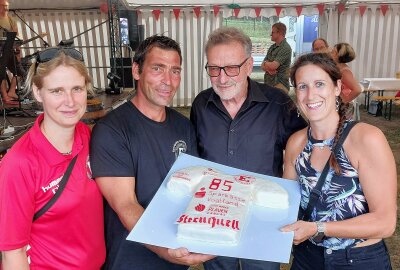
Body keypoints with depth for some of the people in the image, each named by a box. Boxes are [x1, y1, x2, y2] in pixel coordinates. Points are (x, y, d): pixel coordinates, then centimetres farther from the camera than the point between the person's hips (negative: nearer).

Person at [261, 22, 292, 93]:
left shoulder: (285, 48, -12)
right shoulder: (272, 47, 14)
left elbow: (273, 66, -20)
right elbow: (263, 66, 12)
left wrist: (265, 63, 1)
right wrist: (268, 69, -10)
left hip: (279, 85, -7)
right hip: (268, 83, 7)